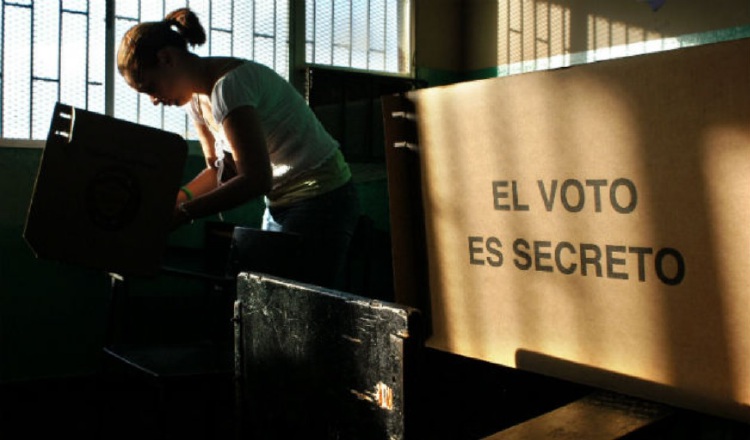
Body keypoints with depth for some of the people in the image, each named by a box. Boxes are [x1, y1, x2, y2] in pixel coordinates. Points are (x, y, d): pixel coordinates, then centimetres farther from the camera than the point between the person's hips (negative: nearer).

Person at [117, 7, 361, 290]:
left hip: (320, 200, -9)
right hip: (280, 204, 9)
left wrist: (182, 213, -23)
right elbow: (221, 169, 14)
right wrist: (174, 199, -2)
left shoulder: (228, 86, -21)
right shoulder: (196, 97, 7)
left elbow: (256, 180, -25)